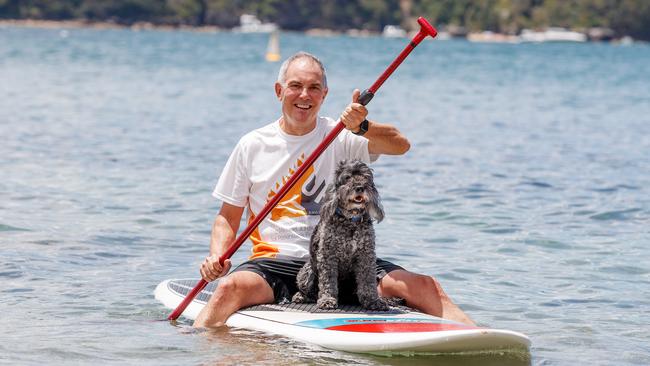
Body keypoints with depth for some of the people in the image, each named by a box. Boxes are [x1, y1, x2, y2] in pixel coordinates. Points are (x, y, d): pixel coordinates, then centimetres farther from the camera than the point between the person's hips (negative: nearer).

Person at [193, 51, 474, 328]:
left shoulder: (341, 136, 6)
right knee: (230, 287, -34)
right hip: (277, 262, -1)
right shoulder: (252, 146, 8)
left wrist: (362, 128, -33)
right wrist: (217, 258, -9)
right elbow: (228, 217, 11)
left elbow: (399, 145, -12)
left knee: (424, 287, -19)